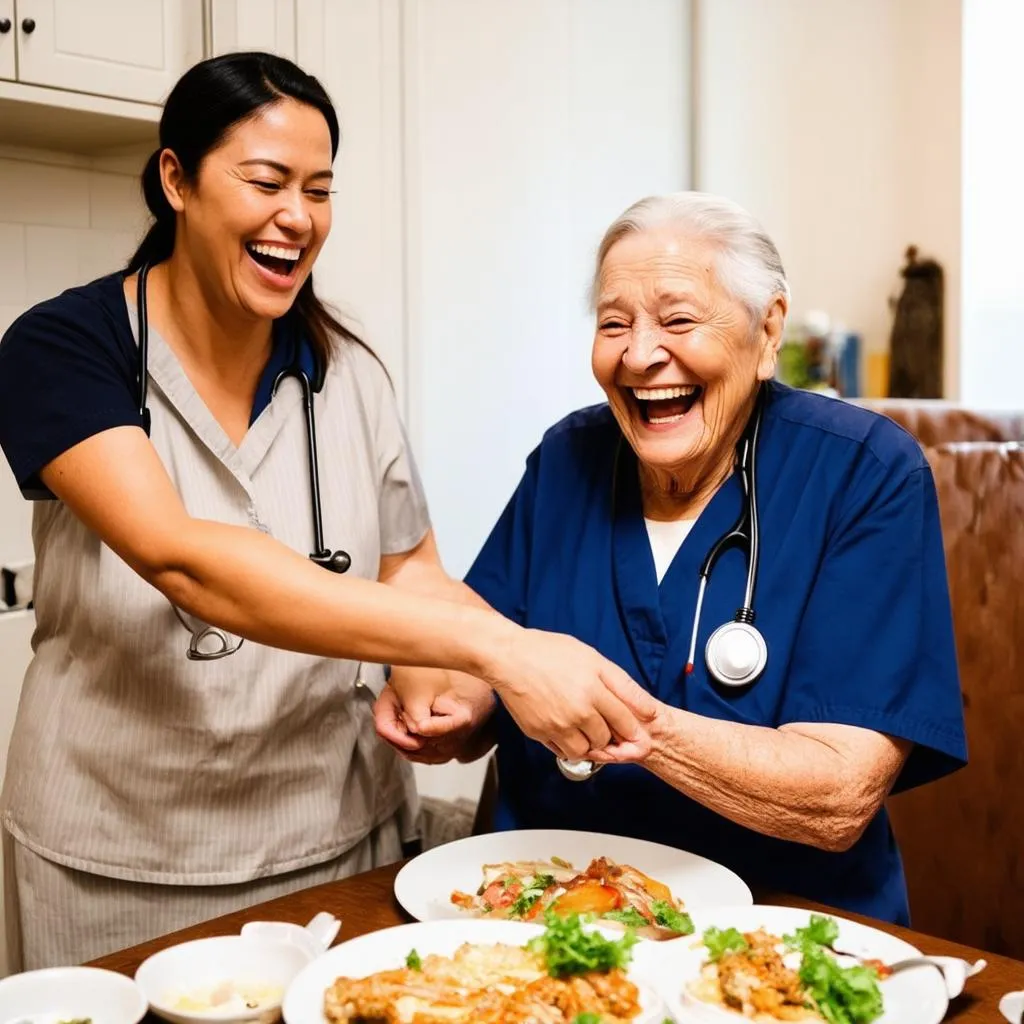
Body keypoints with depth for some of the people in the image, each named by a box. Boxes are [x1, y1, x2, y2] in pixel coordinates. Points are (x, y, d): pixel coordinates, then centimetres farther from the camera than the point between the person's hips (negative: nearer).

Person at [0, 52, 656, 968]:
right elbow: (180, 558, -30)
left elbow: (408, 568, 3)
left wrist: (443, 675, -21)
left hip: (340, 832, 3)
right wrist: (490, 643, -38)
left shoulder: (346, 371, -3)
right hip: (120, 860, -2)